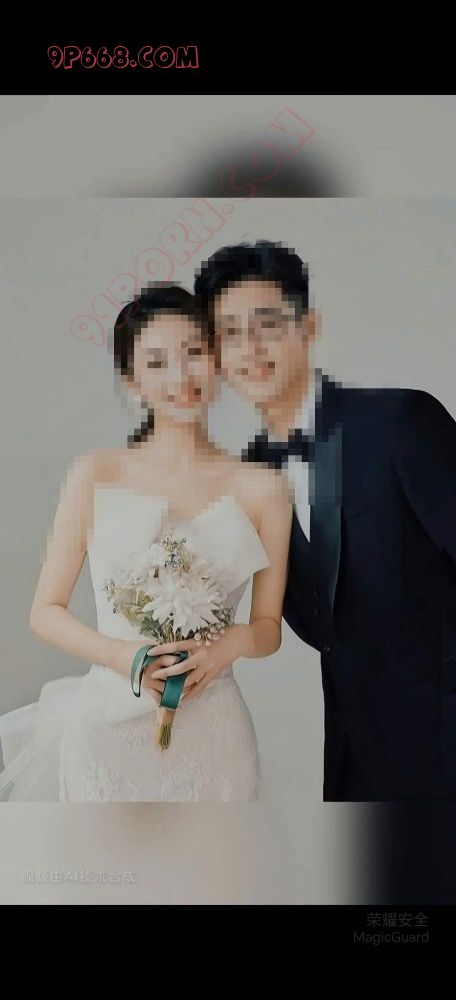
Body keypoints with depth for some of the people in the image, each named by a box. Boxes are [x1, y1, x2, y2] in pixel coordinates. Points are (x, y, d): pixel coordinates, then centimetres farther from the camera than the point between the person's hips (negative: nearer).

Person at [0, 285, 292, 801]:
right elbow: (46, 612, 0)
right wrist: (124, 655, -17)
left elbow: (269, 627, 6)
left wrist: (230, 643, -16)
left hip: (208, 739, 1)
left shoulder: (261, 490, -2)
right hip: (108, 729, 0)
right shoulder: (94, 476, -2)